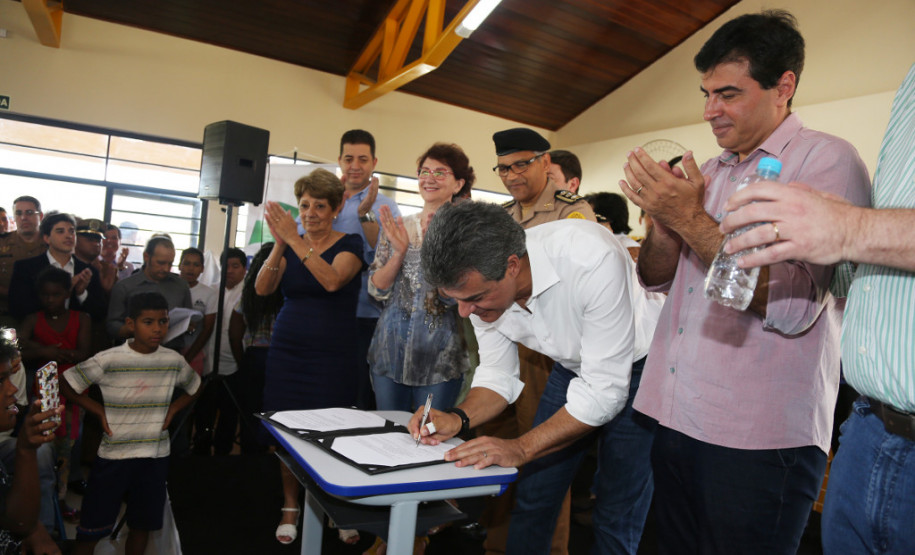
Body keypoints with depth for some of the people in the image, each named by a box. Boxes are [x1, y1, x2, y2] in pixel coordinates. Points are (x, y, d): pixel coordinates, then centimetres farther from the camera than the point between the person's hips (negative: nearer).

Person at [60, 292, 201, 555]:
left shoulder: (174, 361, -4)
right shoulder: (108, 360, -13)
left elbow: (194, 387, 14)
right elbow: (67, 385, -3)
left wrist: (172, 408, 0)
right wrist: (100, 411, -7)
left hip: (155, 455, 3)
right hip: (113, 454, -2)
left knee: (142, 525, 16)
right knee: (91, 527, 6)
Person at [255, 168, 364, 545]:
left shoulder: (350, 244, -2)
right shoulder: (290, 245, 9)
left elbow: (332, 280, -22)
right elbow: (262, 288, -5)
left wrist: (294, 240, -26)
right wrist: (280, 243, -19)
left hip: (333, 357, -3)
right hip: (287, 351, 4)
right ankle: (290, 507, 23)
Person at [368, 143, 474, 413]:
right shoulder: (397, 227, 6)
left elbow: (452, 296, -13)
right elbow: (376, 289, 2)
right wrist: (399, 251, -13)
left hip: (439, 358, -3)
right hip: (389, 350, 3)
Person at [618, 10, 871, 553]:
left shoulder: (826, 159, -8)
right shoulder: (709, 172, 13)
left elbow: (792, 307, -20)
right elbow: (656, 280, 13)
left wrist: (692, 220, -19)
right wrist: (662, 222, -7)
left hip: (759, 440, -6)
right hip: (676, 420, 7)